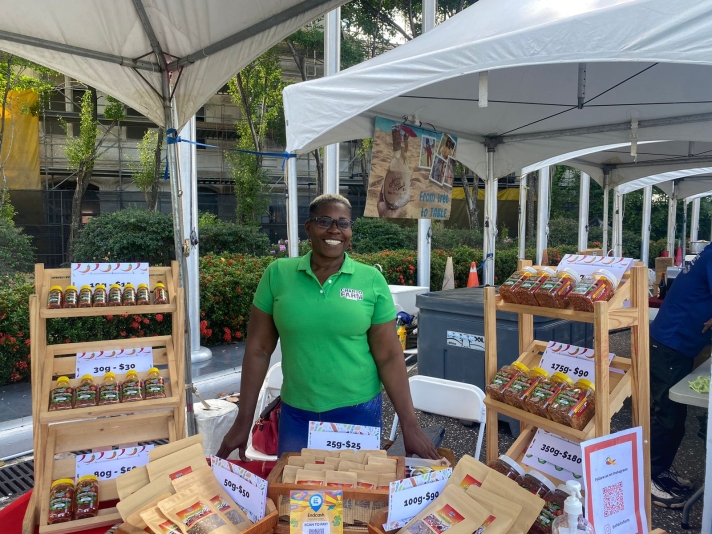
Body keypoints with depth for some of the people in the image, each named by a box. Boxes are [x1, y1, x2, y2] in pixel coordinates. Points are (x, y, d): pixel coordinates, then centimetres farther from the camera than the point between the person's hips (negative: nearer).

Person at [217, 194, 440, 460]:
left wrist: (410, 426, -5)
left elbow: (389, 356, -4)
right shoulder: (277, 273, -5)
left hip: (358, 411, 0)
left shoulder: (372, 280, -7)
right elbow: (258, 350, -1)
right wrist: (243, 421, 0)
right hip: (295, 413, 1)